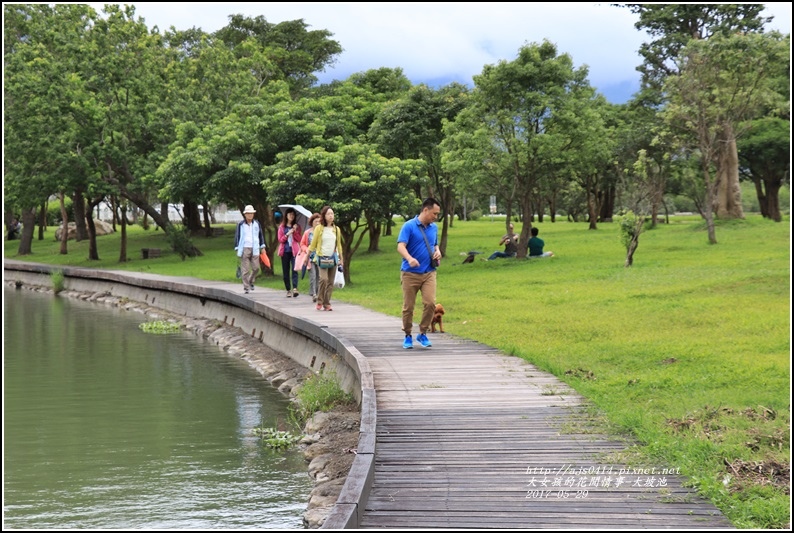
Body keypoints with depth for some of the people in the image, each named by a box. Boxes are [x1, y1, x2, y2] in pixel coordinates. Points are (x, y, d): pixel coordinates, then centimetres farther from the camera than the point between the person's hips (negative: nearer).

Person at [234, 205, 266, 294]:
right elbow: (237, 236, 4)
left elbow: (261, 235, 18)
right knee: (245, 270, -2)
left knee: (256, 268, 1)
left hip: (255, 249, 3)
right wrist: (237, 249, 0)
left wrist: (262, 247, 16)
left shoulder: (256, 224, 9)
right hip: (244, 249, -3)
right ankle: (246, 287, 4)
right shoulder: (240, 224, 0)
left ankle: (251, 281, 27)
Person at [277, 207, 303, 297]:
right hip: (285, 251, 2)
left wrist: (295, 231, -12)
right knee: (286, 271, 4)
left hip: (294, 250, -2)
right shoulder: (282, 227, 9)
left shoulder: (297, 226, 9)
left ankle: (295, 288, -27)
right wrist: (287, 234, -10)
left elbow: (299, 239, 3)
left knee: (294, 269, -16)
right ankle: (288, 290, 11)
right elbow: (280, 239, 4)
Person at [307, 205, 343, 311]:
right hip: (321, 257, -4)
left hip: (333, 258, 4)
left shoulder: (336, 229, 9)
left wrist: (341, 259, 17)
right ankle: (320, 302, -7)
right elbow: (313, 244, 4)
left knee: (330, 282, 1)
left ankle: (327, 304, 8)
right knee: (324, 279, -19)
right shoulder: (319, 228, -2)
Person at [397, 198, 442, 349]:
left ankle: (423, 334, 7)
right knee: (408, 307, 3)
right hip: (410, 273, -4)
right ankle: (408, 336, 20)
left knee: (430, 303, -10)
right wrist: (410, 259, -36)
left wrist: (437, 252, 3)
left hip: (429, 273, 4)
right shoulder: (409, 226, -7)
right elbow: (401, 246, -17)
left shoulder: (434, 227, 11)